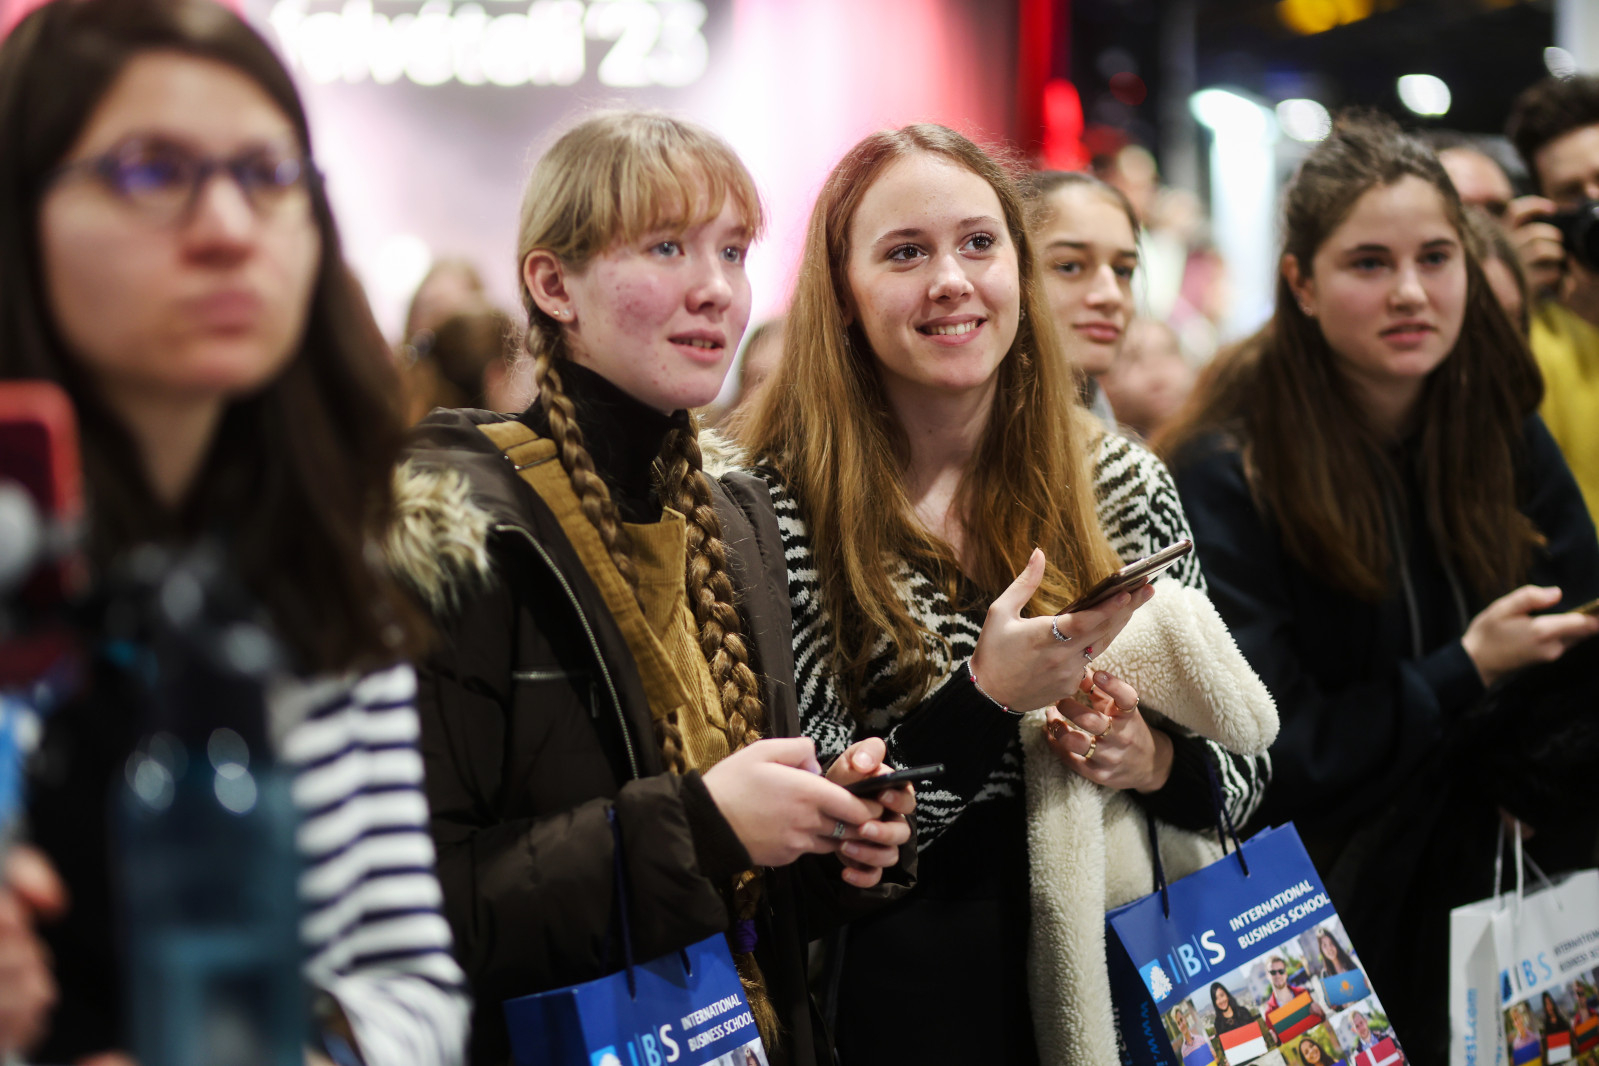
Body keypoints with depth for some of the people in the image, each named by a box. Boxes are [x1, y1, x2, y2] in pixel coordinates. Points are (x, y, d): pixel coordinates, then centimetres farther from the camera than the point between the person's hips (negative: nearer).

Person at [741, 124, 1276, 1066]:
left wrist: (1153, 759, -13)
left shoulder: (1122, 487, 0)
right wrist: (986, 699, -24)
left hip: (1119, 979, 4)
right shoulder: (781, 510, -11)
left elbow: (1243, 766, 7)